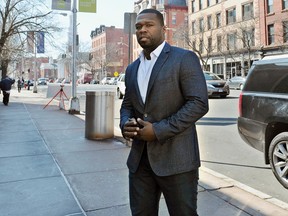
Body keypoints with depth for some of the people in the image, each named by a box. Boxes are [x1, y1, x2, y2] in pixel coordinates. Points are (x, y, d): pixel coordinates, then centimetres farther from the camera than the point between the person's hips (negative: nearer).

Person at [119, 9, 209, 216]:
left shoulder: (184, 58, -6)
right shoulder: (132, 68, 15)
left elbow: (199, 103, -14)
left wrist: (159, 130, -18)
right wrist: (125, 124, -2)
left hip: (176, 159, -6)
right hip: (139, 159, 6)